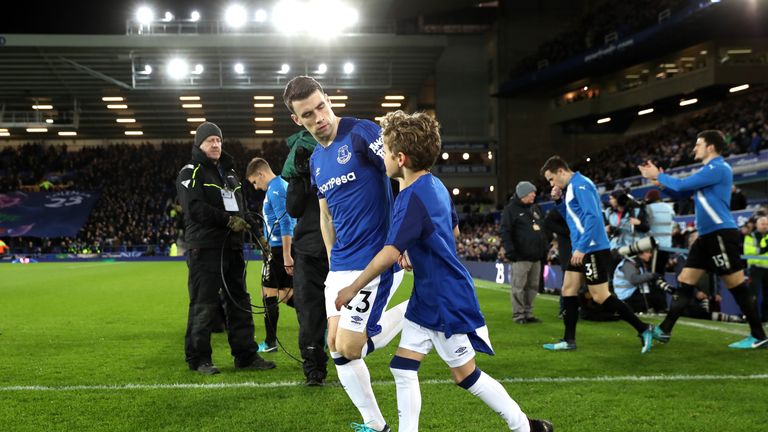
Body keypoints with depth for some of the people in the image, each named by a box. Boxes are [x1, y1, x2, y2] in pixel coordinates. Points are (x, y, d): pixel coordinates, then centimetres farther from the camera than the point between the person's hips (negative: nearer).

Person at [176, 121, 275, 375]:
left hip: (232, 247, 8)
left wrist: (253, 229, 10)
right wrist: (228, 220, -17)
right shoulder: (191, 172, -3)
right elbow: (195, 208, -16)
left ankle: (246, 355, 16)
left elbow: (240, 206, 25)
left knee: (239, 302, 10)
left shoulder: (229, 171, 22)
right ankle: (198, 358, 4)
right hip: (205, 247, -8)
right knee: (204, 305, -5)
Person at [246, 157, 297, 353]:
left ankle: (270, 342, 6)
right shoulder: (283, 185, 17)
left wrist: (286, 255, -23)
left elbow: (285, 223, -21)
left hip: (279, 249, -9)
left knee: (269, 294, 0)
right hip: (285, 248, 9)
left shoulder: (274, 189, -13)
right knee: (286, 295, 13)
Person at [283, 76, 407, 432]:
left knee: (348, 348, -8)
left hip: (376, 260, -8)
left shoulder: (361, 133, -11)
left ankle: (415, 310, 11)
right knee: (336, 344, 5)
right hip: (341, 264, 8)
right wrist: (333, 260, 19)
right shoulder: (315, 161, 13)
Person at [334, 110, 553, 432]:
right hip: (426, 298, 9)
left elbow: (390, 253, -31)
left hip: (447, 301, -9)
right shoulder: (434, 185, 6)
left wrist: (352, 289, -21)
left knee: (466, 375, 5)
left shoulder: (413, 197, -24)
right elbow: (451, 228, 23)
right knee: (403, 368, 7)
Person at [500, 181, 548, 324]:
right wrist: (510, 251, -17)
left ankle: (528, 313, 15)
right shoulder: (511, 209, -4)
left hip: (536, 257, 7)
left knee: (532, 287, 8)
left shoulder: (535, 209, 19)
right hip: (520, 258, -7)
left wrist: (544, 249, 18)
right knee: (518, 287, -5)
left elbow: (543, 230, 25)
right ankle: (518, 315, 1)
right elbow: (505, 232, -10)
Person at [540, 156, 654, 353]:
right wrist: (559, 201, 9)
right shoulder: (571, 187, 15)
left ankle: (643, 329, -2)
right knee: (568, 289, 9)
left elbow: (592, 217, -23)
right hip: (581, 249, 10)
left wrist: (581, 248, -25)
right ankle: (569, 340, 13)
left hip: (593, 249, -10)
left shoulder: (580, 184, -15)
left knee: (600, 297, -9)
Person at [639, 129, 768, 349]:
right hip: (707, 236, 10)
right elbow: (681, 193, 22)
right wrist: (660, 183, 7)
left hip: (721, 234, -10)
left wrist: (658, 175, -2)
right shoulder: (709, 170, 19)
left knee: (737, 286, -4)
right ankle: (664, 330, 9)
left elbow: (682, 185, -15)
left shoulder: (718, 168, -12)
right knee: (684, 282, 7)